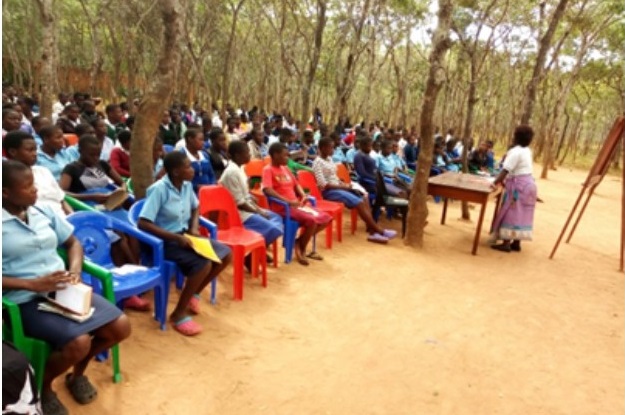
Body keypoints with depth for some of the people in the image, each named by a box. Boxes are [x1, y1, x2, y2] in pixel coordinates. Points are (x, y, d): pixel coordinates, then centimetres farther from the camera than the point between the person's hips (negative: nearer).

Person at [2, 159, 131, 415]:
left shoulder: (43, 212, 8)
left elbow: (73, 243, 18)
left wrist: (75, 270, -1)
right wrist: (31, 284, -21)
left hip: (64, 290, 6)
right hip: (27, 300, -6)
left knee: (120, 327, -5)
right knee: (78, 343, -27)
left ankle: (77, 374, 23)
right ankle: (42, 387, 8)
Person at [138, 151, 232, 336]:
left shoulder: (187, 185, 0)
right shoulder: (159, 190, -21)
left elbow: (195, 207, 20)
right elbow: (143, 223, -25)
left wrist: (194, 226, 0)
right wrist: (176, 237, -26)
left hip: (184, 235, 8)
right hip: (166, 241, -8)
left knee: (226, 254, -2)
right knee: (204, 264, -28)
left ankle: (194, 294, 16)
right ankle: (178, 313, -11)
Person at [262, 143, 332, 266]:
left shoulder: (285, 169, 18)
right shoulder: (268, 170, -8)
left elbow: (296, 184, 24)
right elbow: (267, 190, -22)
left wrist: (304, 196, 3)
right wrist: (288, 201, -27)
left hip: (297, 204, 9)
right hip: (282, 207, -9)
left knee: (326, 218, 0)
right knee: (311, 220, -29)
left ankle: (300, 242, 10)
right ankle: (301, 248, -4)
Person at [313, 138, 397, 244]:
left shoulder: (329, 159, 15)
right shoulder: (318, 162, -12)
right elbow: (323, 185, -18)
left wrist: (344, 184, -2)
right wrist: (343, 186, -15)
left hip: (338, 187, 8)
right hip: (329, 191, -8)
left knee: (364, 197, -14)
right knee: (358, 202, -23)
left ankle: (372, 231, -22)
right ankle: (379, 230, -15)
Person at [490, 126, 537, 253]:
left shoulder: (515, 152, -15)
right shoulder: (527, 151, 13)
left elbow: (506, 170, -22)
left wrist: (496, 182, -20)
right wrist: (505, 180, 10)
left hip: (519, 186, -9)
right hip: (528, 183, 9)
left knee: (511, 213, -5)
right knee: (521, 215, 11)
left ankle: (506, 244, -3)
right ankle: (516, 243, 17)